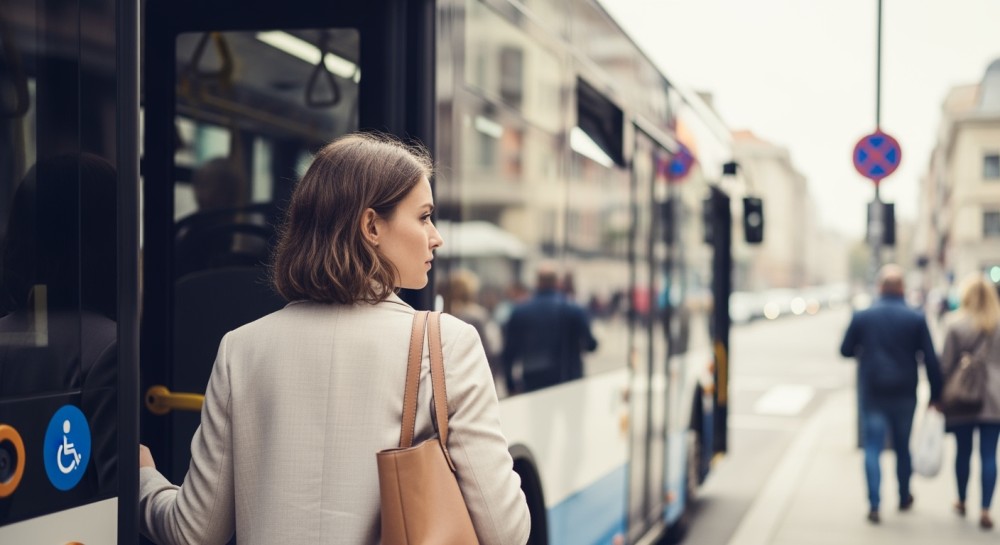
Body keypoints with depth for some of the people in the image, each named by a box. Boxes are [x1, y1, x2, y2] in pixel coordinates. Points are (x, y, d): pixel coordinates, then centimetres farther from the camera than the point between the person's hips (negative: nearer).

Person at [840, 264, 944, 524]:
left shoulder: (862, 317, -5)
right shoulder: (916, 319, -6)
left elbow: (846, 350, 3)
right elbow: (930, 360, -6)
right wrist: (935, 394, 1)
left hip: (871, 394, -1)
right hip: (904, 395, 1)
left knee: (872, 448, 2)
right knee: (903, 447, 17)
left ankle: (874, 505, -8)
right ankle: (904, 498, 32)